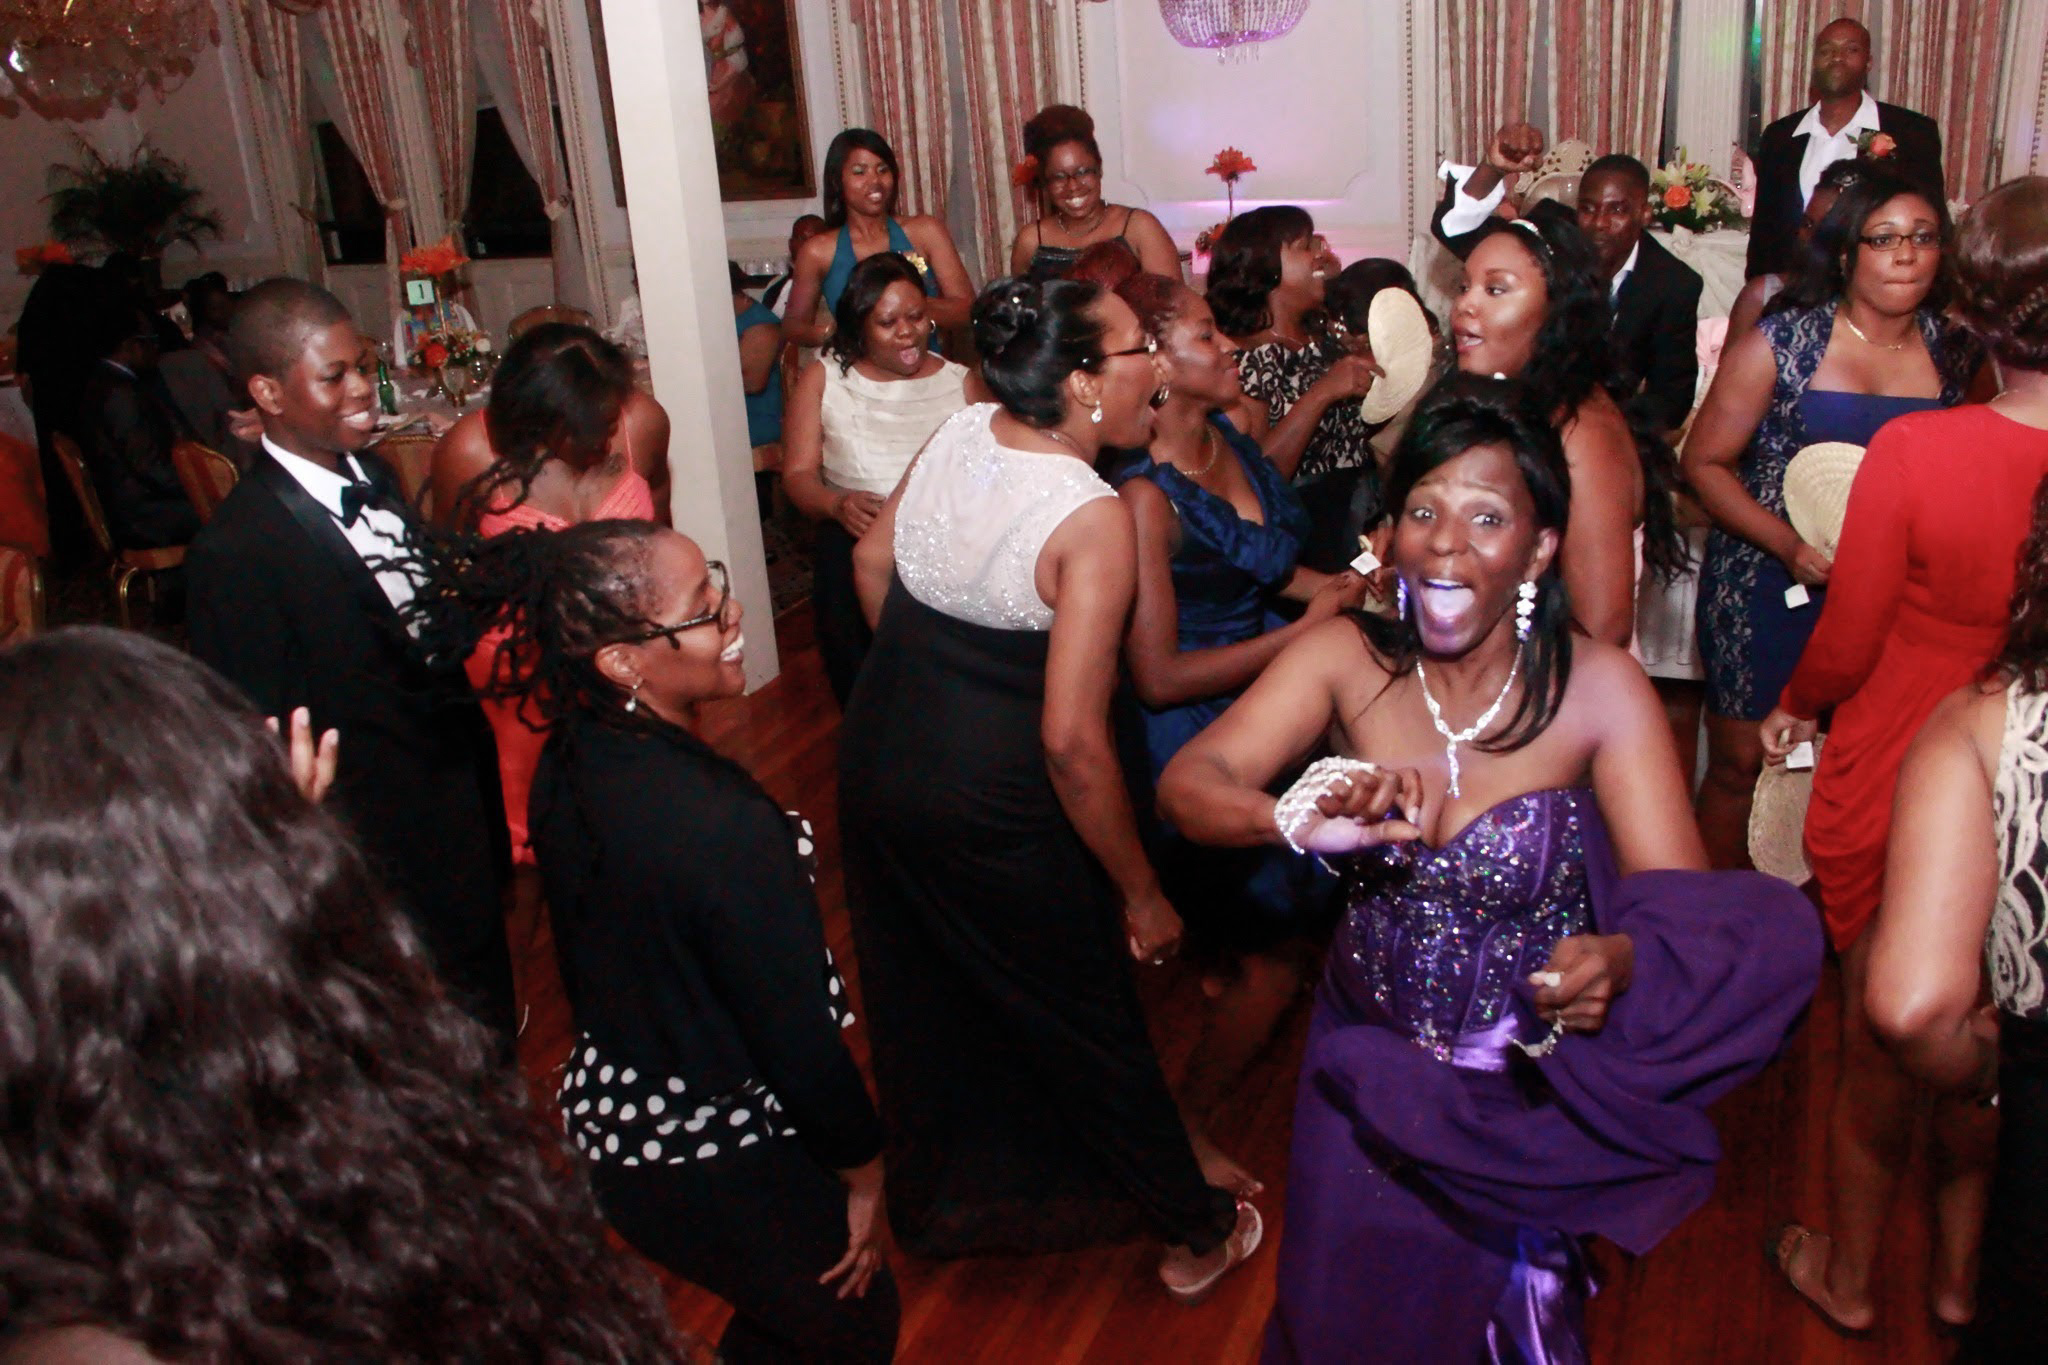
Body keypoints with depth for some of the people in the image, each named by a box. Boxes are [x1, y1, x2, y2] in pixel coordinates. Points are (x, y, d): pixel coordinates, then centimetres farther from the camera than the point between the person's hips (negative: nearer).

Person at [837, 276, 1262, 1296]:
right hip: (992, 804, -7)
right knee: (1085, 1021, 13)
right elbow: (1072, 742, -27)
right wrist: (1142, 894, -16)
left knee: (921, 996, 26)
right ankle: (1197, 1231, 37)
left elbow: (872, 559, 11)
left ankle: (929, 1200, 52)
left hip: (880, 758, 7)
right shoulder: (1093, 517, -25)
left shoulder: (956, 436, -4)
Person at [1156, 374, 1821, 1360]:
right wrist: (1297, 819, -47)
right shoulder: (1344, 660, -14)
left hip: (1527, 1081, -1)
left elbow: (1692, 912, -21)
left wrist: (1617, 961, -44)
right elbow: (1187, 785, -25)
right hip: (1370, 1058, 1)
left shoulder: (1598, 691, -18)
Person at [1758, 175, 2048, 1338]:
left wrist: (1794, 707, 5)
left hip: (1890, 796, -3)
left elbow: (1848, 643, -14)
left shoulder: (1915, 452, -23)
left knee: (1878, 1049, 17)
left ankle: (1850, 1275, 38)